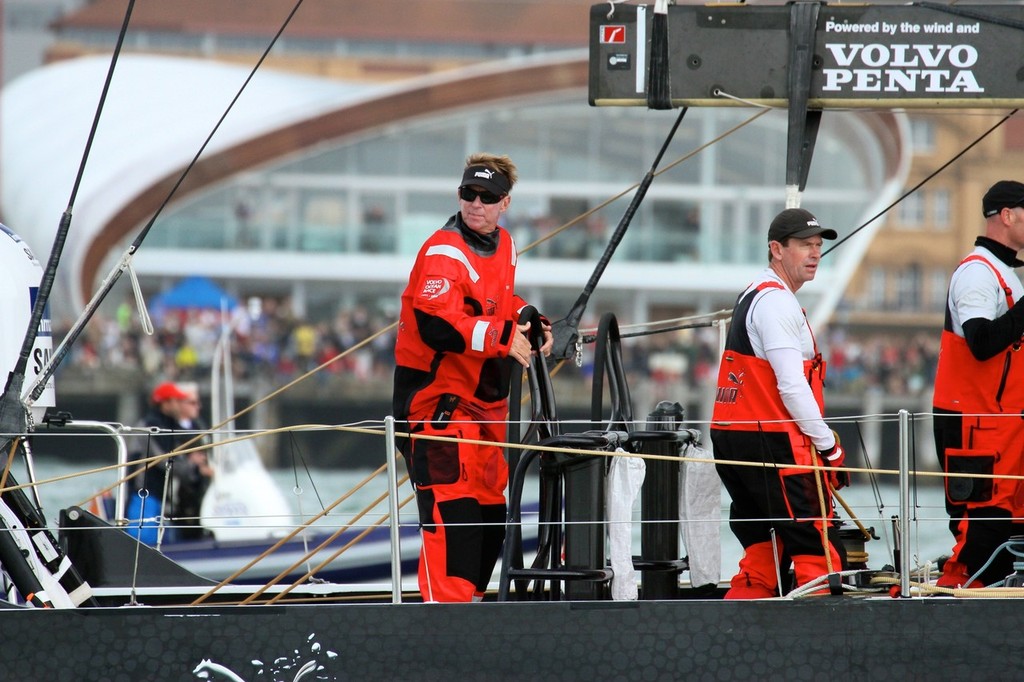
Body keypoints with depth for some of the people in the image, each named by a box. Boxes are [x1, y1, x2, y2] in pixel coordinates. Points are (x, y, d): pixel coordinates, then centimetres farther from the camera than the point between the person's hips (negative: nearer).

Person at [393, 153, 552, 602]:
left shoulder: (502, 245, 10)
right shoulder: (444, 253, -18)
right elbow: (437, 326, -30)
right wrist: (504, 337, -34)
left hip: (483, 397, 9)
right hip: (435, 395, -9)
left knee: (491, 506, 15)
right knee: (452, 505, -16)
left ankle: (470, 595, 27)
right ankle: (446, 603, -16)